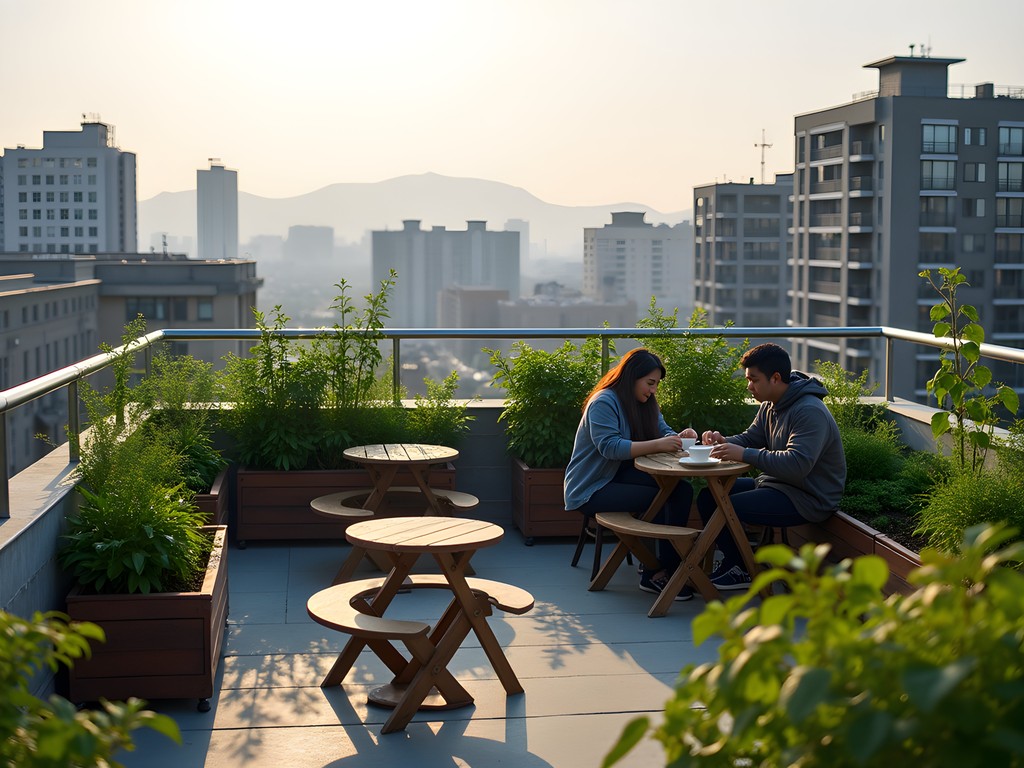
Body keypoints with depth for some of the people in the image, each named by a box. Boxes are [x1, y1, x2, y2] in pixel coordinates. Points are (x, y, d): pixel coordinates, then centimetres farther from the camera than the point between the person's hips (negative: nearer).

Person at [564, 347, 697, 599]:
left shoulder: (646, 404, 13)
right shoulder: (603, 403, -16)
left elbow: (663, 432, 8)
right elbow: (609, 447, -27)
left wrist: (679, 437, -16)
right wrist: (658, 445, -32)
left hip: (619, 478, 8)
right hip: (590, 490, -8)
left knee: (681, 490, -16)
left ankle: (665, 567, -17)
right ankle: (654, 573, -14)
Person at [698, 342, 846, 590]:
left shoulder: (810, 412, -24)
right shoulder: (771, 406, 8)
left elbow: (797, 464, -34)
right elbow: (750, 438, 14)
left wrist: (744, 454, -37)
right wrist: (723, 441, -9)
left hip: (808, 498, -10)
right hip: (776, 484, 10)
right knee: (708, 497, 3)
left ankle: (742, 570, 3)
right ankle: (733, 562, 11)